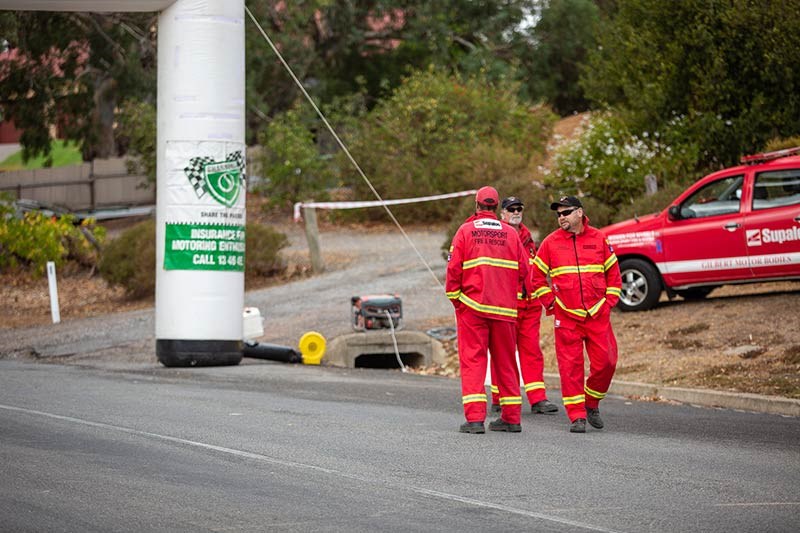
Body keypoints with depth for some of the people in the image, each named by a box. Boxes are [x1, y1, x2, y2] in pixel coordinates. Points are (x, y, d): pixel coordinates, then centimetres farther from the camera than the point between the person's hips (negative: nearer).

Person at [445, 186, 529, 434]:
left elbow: (453, 269, -4)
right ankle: (511, 418, 14)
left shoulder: (465, 231, 0)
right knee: (506, 362, 12)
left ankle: (474, 418, -13)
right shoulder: (511, 233, 6)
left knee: (472, 360, -2)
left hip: (472, 307, -2)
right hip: (505, 309, 2)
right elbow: (523, 271, 6)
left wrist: (455, 299, 8)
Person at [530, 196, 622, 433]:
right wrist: (550, 304, 3)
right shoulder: (551, 242, 4)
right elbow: (537, 276, 10)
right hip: (566, 316, -1)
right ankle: (576, 416, 0)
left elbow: (613, 273, 13)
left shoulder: (599, 239, 6)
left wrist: (608, 302, 5)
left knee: (605, 362, -3)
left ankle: (591, 403, 20)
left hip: (598, 315, 1)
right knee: (570, 366, -5)